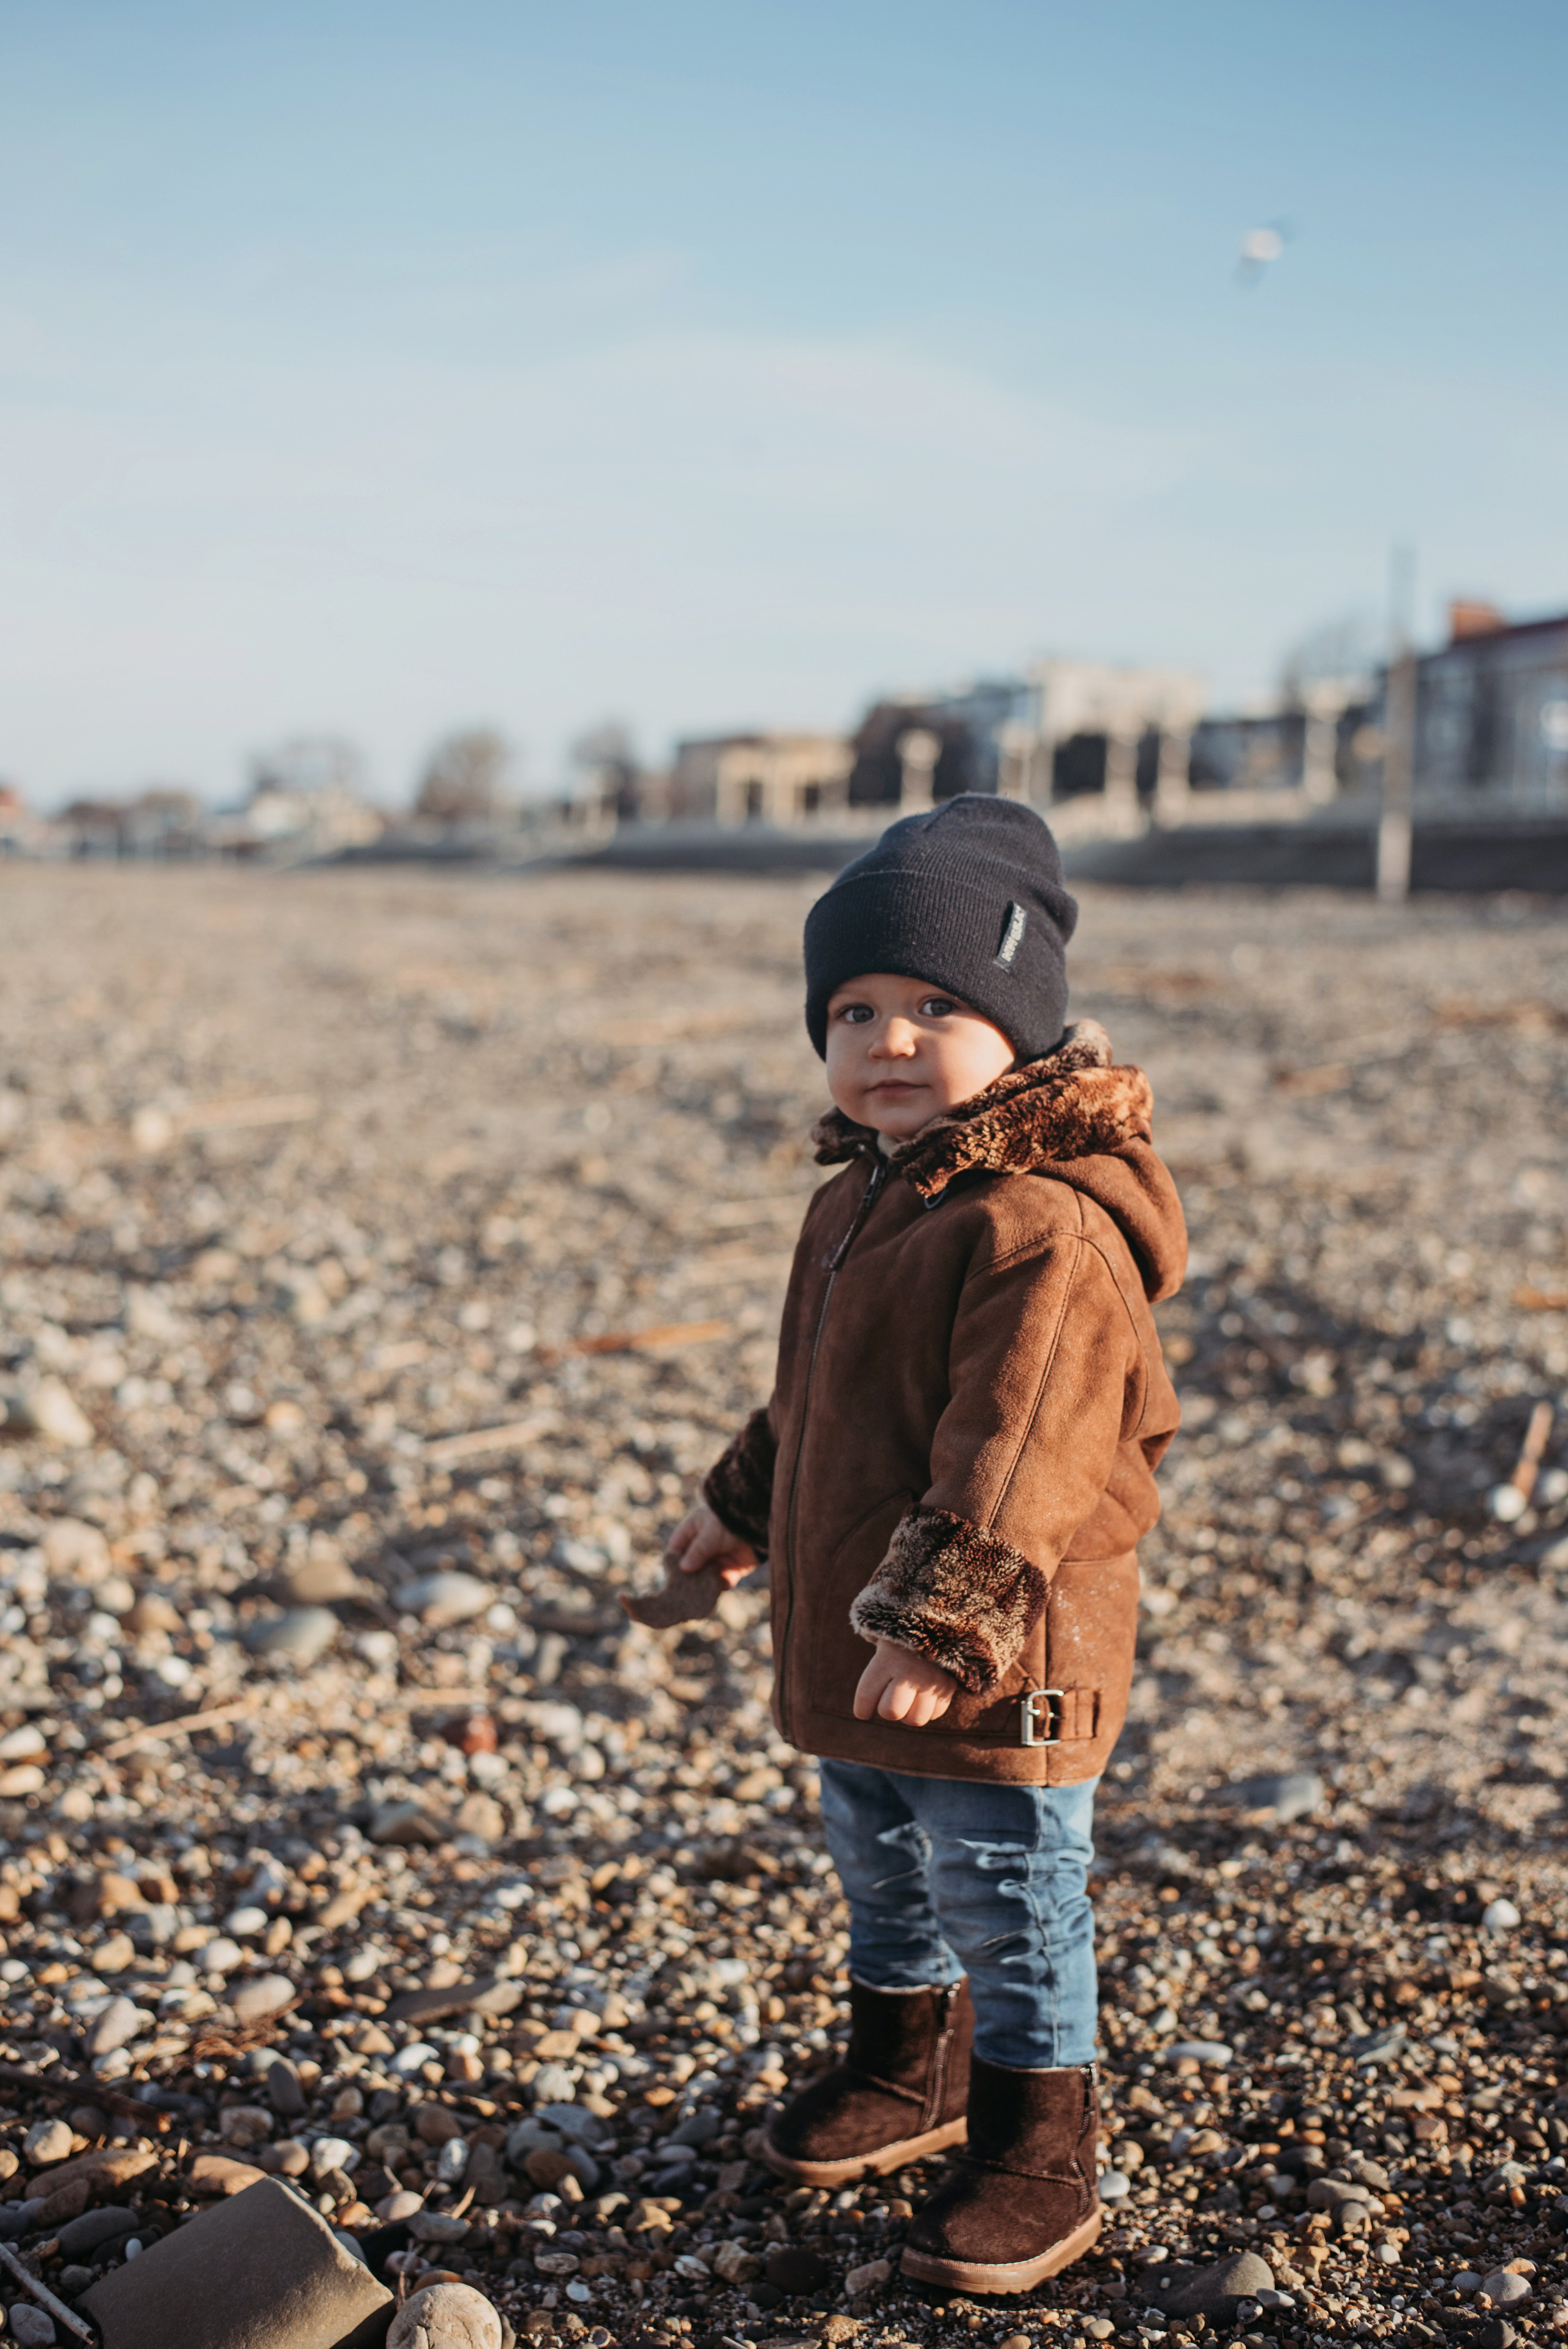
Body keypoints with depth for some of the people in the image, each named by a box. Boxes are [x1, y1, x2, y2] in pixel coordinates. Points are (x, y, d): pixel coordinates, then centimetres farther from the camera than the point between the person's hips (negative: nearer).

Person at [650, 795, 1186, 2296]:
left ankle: (1039, 2158, 24)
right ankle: (908, 2075, 47)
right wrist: (743, 1509, 29)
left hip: (1000, 1662, -9)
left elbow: (1018, 1454, -29)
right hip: (855, 1638, 9)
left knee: (1010, 1904, 6)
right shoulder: (862, 1197, 8)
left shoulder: (1043, 1227, -24)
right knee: (885, 1872, 25)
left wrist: (940, 1620, -30)